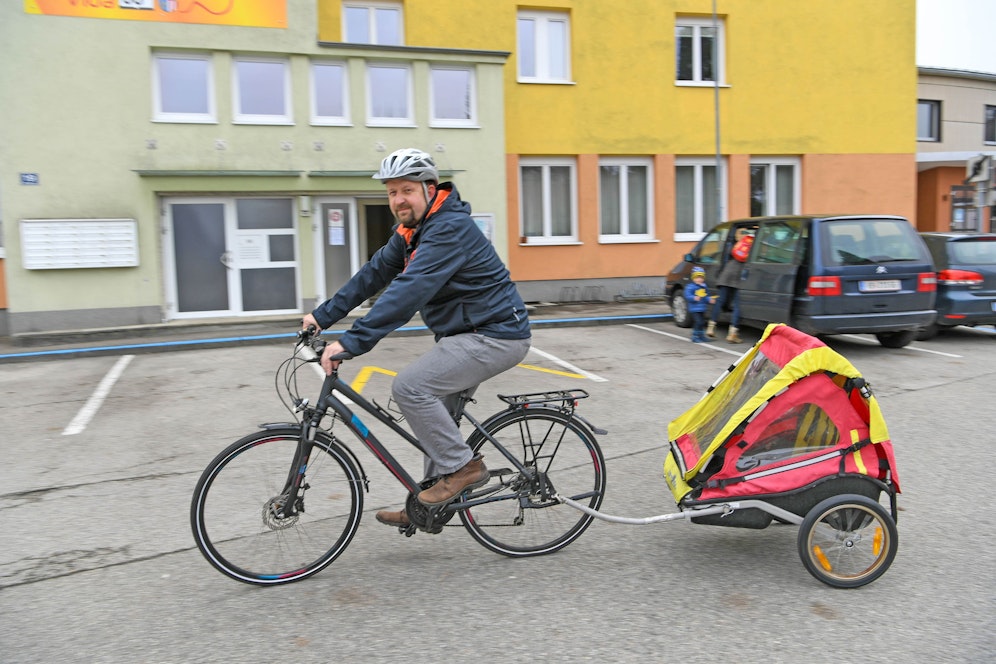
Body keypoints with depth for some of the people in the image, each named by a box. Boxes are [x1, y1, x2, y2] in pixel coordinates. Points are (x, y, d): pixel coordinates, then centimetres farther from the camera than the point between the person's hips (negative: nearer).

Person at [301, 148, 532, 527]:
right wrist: (323, 316, 7)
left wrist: (352, 342, -36)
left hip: (495, 335, -10)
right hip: (470, 333, 10)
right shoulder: (412, 231, 9)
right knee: (436, 412, 13)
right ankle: (430, 504, 25)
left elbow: (408, 291, -32)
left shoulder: (450, 229, -22)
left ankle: (463, 467, -4)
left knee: (410, 386, -18)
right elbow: (374, 273, 11)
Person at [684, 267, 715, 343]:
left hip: (702, 309, 8)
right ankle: (695, 336, -8)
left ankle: (701, 335, 26)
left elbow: (707, 296, 19)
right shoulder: (690, 286, -9)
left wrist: (709, 299, -1)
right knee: (698, 322, -16)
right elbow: (687, 295, -17)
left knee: (702, 323, 13)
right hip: (694, 309, -8)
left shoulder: (705, 286, 14)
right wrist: (694, 298, -32)